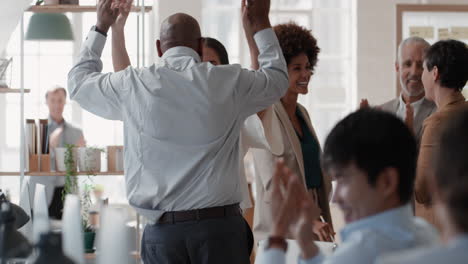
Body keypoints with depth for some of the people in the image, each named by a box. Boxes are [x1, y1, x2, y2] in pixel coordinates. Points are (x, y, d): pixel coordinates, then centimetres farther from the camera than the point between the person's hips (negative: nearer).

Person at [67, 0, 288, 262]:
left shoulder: (132, 85, 2)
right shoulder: (231, 82, 1)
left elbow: (79, 81, 23)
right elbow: (278, 77, 23)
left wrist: (101, 27, 33)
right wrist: (260, 22, 34)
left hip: (162, 229, 1)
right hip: (220, 225, -1)